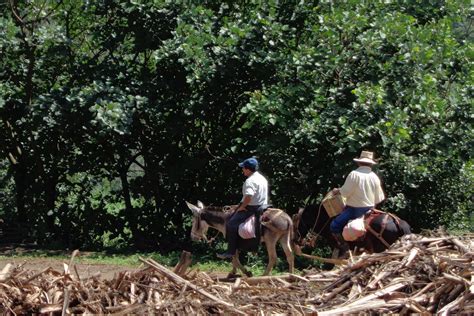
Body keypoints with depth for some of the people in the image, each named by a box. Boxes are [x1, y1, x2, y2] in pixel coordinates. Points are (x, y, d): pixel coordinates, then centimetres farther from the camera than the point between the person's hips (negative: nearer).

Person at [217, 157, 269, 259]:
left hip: (250, 208, -10)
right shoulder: (263, 179, 12)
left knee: (231, 225, -9)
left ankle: (230, 251, -13)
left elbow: (248, 197, -33)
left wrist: (241, 207, -18)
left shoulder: (250, 181, -20)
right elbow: (264, 195, 21)